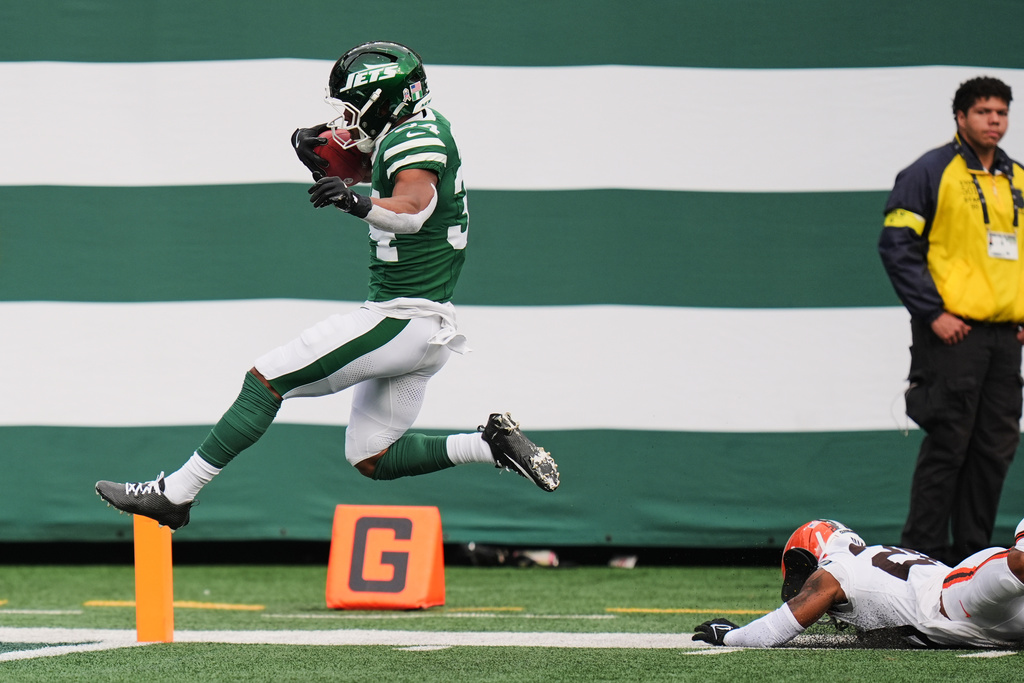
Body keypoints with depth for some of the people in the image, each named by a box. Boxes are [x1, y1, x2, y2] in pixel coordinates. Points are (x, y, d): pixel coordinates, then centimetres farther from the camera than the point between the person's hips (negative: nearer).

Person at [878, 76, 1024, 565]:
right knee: (947, 445, -7)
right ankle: (923, 555, -1)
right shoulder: (931, 173, -4)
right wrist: (932, 313, -13)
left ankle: (973, 552, 13)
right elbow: (896, 246, -8)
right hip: (953, 335, -6)